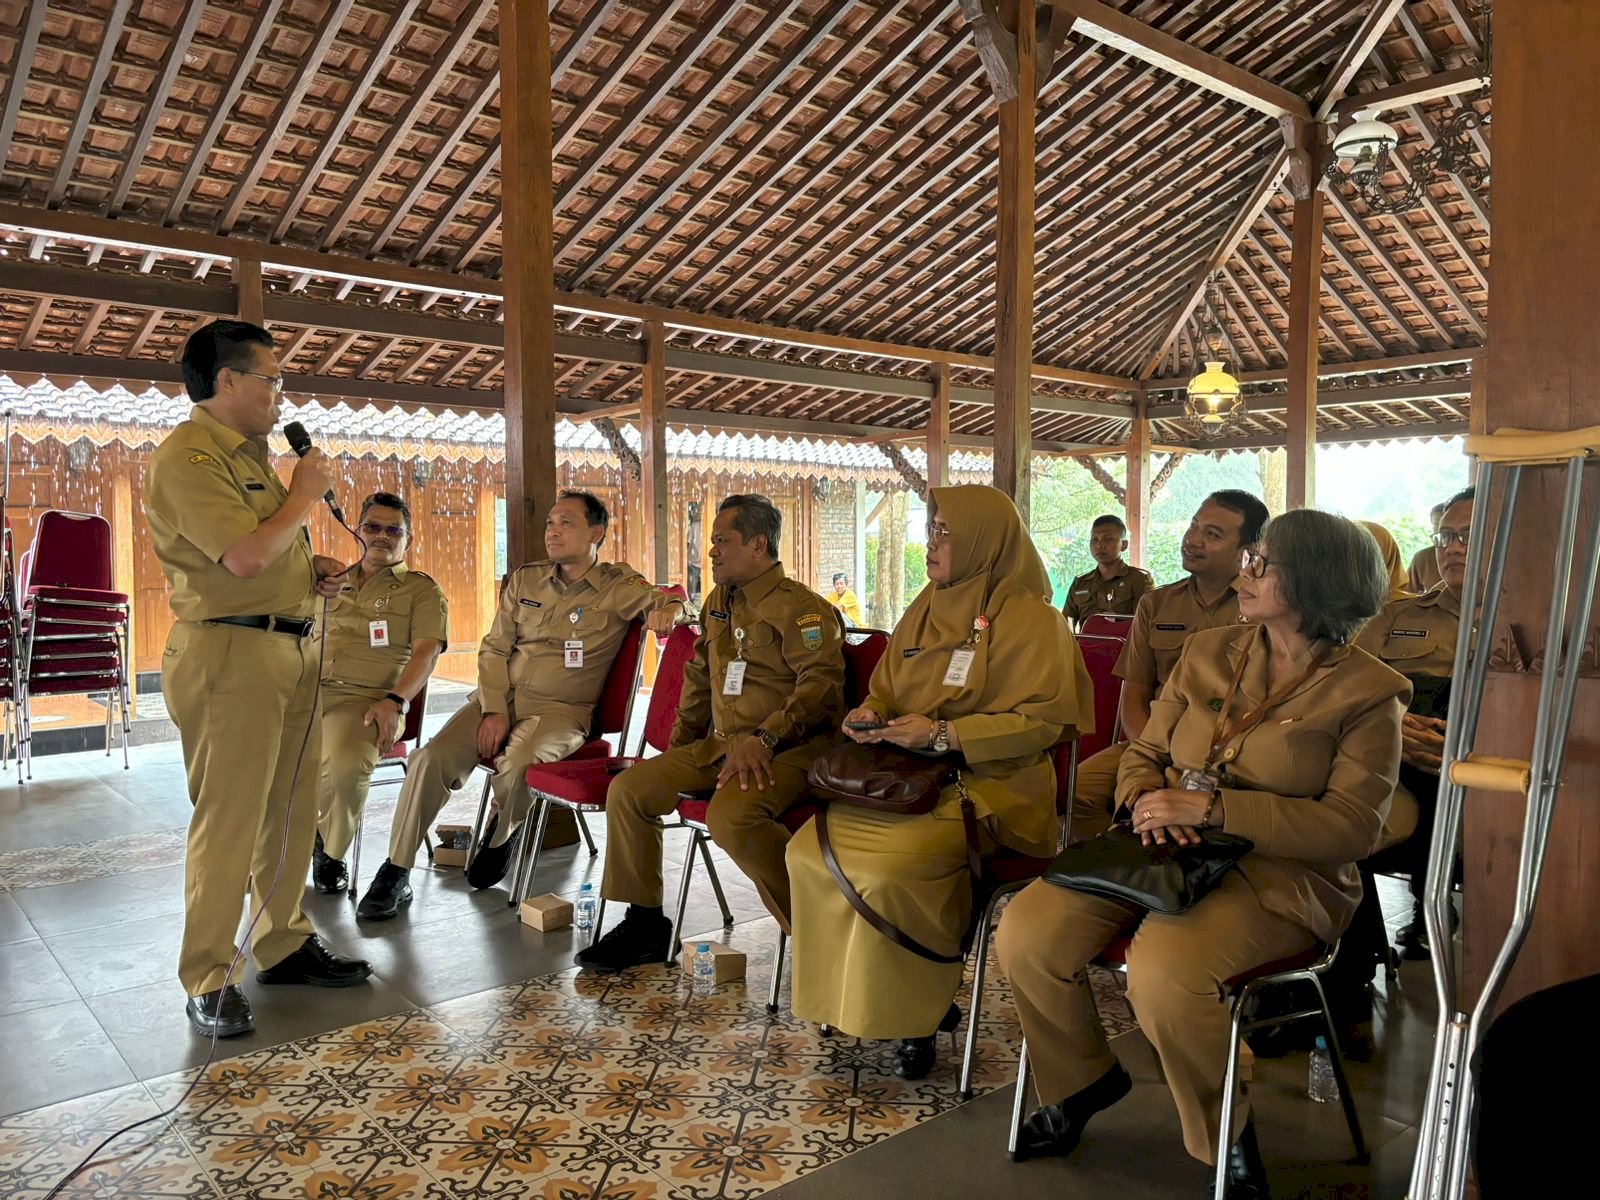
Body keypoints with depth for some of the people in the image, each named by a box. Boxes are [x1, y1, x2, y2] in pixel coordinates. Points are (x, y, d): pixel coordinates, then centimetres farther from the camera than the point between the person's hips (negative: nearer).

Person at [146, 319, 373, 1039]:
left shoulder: (252, 454, 19)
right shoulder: (188, 457, -12)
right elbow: (244, 556, -24)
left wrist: (313, 570, 11)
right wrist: (306, 495, -10)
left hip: (291, 650, 10)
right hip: (231, 654, -10)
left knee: (292, 812, 14)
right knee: (228, 823, -4)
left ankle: (283, 946, 27)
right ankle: (207, 982, 7)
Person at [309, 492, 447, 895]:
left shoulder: (422, 590, 11)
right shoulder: (332, 583, 26)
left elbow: (425, 652, -2)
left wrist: (395, 701, -17)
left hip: (366, 700, -4)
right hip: (307, 693, 4)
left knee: (344, 764, -35)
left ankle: (330, 850, -4)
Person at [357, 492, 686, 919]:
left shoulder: (617, 586, 3)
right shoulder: (524, 580, 14)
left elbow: (669, 601, -7)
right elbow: (493, 648, 11)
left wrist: (667, 608, -34)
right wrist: (493, 711, -4)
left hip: (560, 710, -4)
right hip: (499, 697, 4)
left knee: (516, 765, -34)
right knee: (432, 758, -20)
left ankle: (500, 836, 1)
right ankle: (395, 874, -6)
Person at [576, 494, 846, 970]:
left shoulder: (799, 606, -9)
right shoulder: (718, 602, 19)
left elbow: (822, 682, -21)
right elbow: (699, 677, 28)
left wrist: (765, 740, -28)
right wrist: (677, 745, 23)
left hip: (786, 748, -9)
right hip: (719, 744, 9)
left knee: (730, 817, -36)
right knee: (627, 790, 0)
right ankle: (643, 925, 14)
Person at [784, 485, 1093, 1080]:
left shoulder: (1030, 620, -6)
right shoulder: (926, 610, 17)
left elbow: (1043, 720, -13)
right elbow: (886, 687, 25)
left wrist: (942, 734, -19)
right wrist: (872, 714, 1)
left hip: (991, 790, -7)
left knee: (890, 867, -30)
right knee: (809, 850, -15)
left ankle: (915, 1014, -5)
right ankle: (851, 998, 1)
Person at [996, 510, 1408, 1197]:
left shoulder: (1367, 694, -3)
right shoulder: (1208, 654, 12)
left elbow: (1352, 826, -11)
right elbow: (1143, 753, 15)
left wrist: (1211, 808, -19)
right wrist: (1147, 800, -10)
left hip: (1281, 875, -5)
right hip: (1164, 849, 5)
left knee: (1164, 973, -34)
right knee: (1026, 934, -16)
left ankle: (1228, 1137, -2)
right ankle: (1082, 1080, 14)